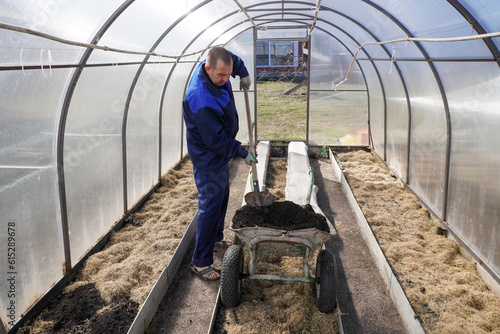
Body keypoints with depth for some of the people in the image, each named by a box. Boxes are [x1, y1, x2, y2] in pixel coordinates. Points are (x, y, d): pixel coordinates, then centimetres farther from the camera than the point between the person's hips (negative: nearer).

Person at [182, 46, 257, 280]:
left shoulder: (218, 69, -7)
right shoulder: (200, 100, -34)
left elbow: (234, 59, 20)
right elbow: (216, 140, -28)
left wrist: (243, 73, 8)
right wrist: (243, 152, -19)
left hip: (221, 152, 10)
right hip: (208, 158, -9)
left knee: (222, 197, 23)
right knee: (210, 206, -5)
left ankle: (216, 236, 45)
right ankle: (200, 261, 6)